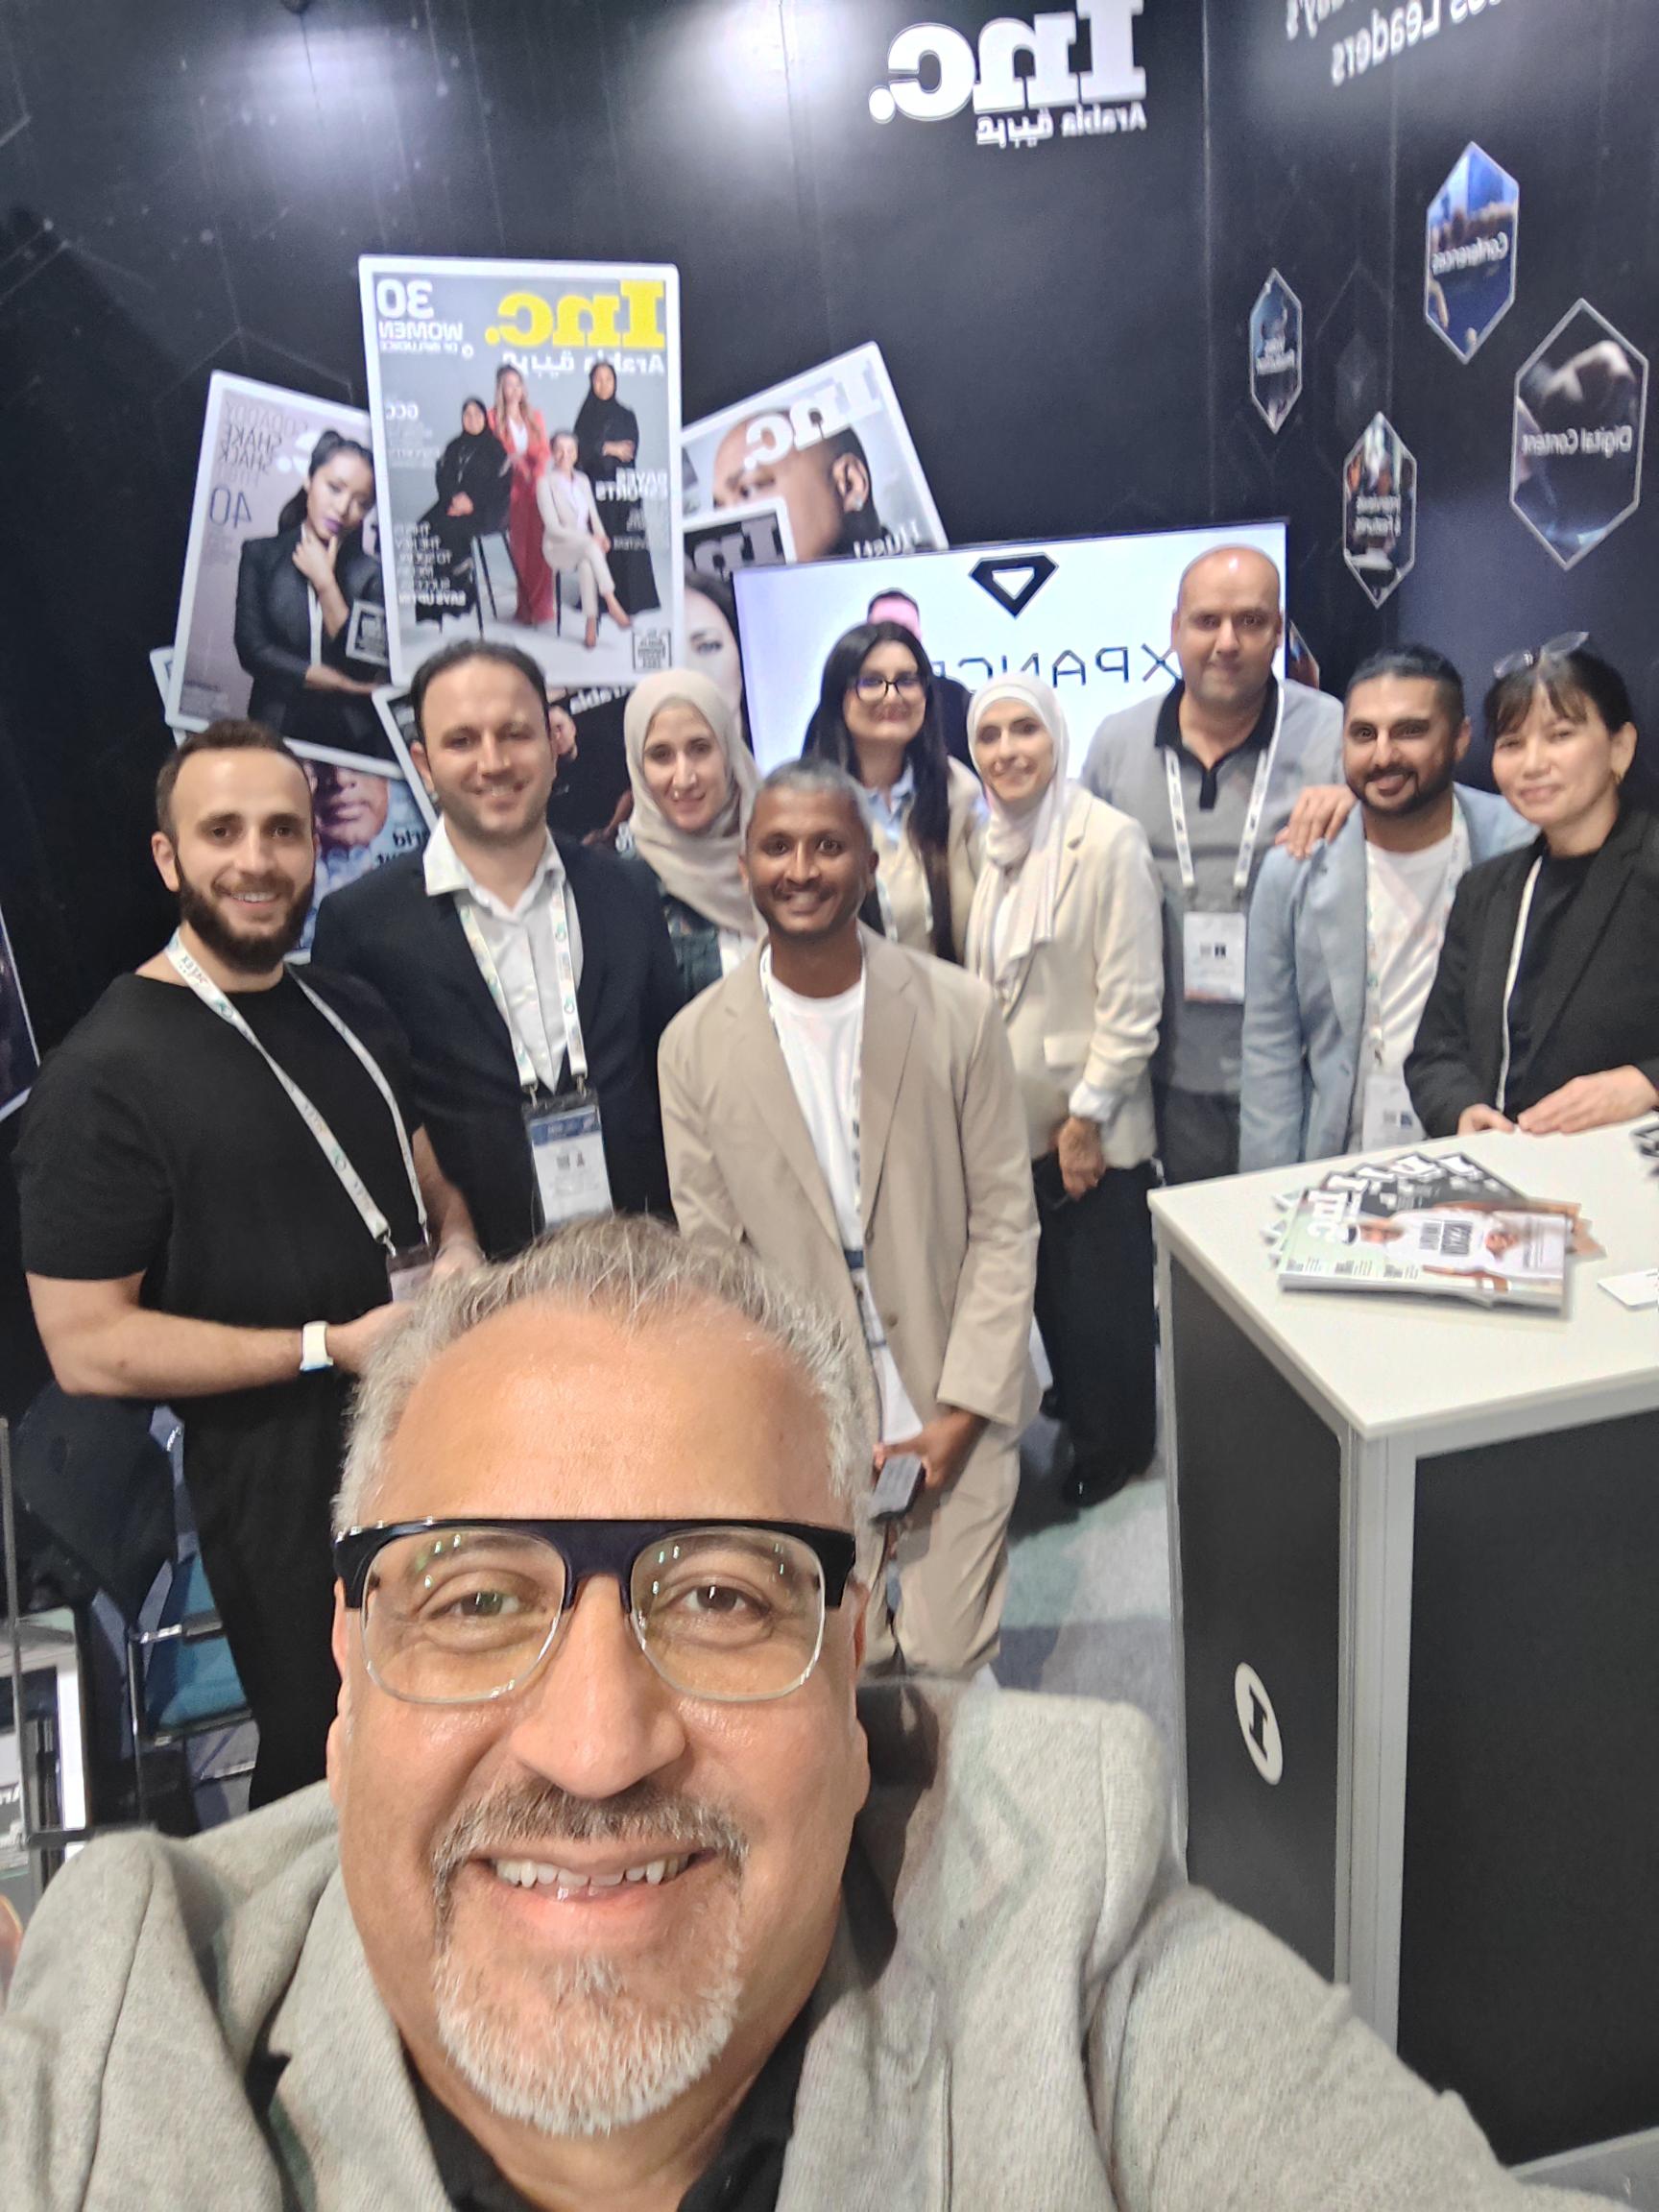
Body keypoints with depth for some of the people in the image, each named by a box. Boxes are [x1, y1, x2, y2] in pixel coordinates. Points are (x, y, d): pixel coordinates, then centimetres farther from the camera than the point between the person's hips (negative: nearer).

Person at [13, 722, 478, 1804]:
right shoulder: (107, 1072, -16)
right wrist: (329, 1347, -21)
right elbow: (87, 1346, -18)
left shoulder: (354, 1014, 6)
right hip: (286, 1499, -7)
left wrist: (461, 1251, -5)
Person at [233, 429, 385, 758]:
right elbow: (251, 648, 0)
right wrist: (339, 682, -6)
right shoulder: (261, 555, 8)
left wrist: (324, 583, -6)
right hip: (275, 727, 0)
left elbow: (365, 664, -4)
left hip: (354, 734, 0)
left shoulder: (371, 573, 6)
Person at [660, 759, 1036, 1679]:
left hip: (955, 1414, 0)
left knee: (954, 1665, 8)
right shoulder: (695, 1045, -5)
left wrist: (964, 1410, -8)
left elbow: (1005, 1225, -3)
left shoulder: (961, 1013, -7)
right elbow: (713, 1259, -1)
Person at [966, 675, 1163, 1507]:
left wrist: (1088, 1117, -14)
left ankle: (1117, 1445, 29)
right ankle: (1080, 1418, 35)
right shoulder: (990, 847, 6)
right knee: (1051, 1291, 14)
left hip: (1092, 1126, -5)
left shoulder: (1109, 840, -14)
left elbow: (1131, 1001, -16)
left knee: (1104, 1302, 7)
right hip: (1017, 1120, 6)